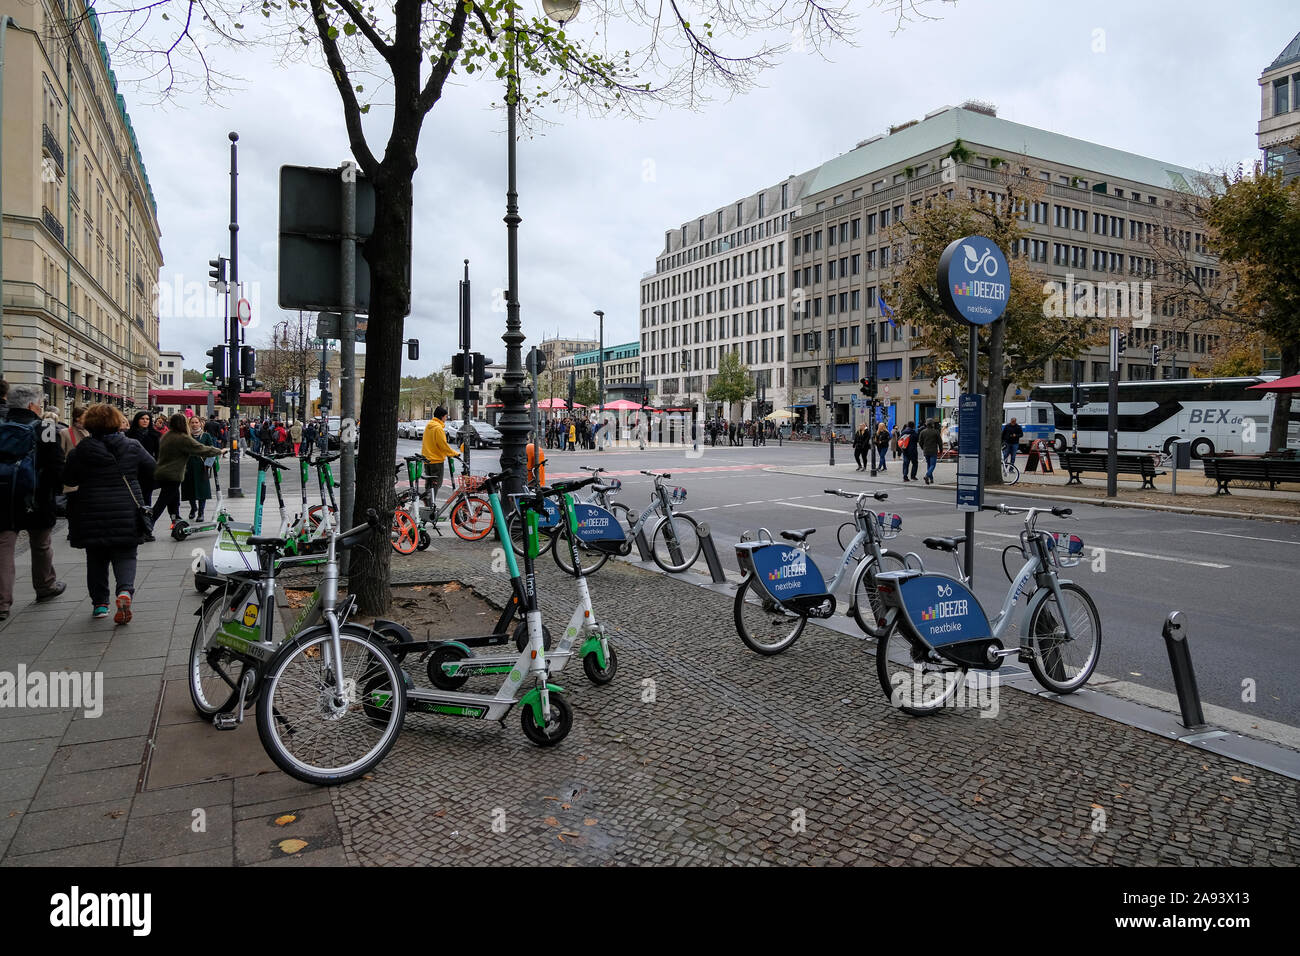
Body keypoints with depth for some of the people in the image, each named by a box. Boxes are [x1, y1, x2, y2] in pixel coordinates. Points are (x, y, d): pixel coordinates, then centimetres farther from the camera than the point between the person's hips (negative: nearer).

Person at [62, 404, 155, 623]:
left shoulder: (81, 451, -5)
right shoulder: (133, 447, -3)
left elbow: (68, 479, 3)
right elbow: (153, 473, 3)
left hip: (91, 515, 0)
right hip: (127, 513, 0)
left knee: (96, 558, 15)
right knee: (125, 555, 7)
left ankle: (100, 602, 18)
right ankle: (125, 589, -19)